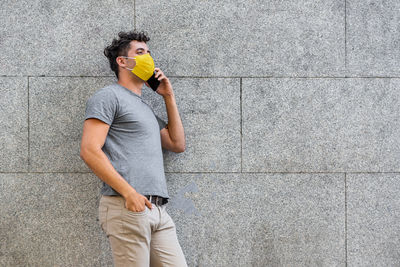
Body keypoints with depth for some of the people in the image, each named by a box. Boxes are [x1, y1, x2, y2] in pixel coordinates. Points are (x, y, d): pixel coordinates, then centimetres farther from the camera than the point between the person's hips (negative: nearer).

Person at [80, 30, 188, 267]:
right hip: (127, 208, -8)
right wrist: (129, 193, -16)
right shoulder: (109, 96, 3)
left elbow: (178, 144, 28)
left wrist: (169, 97, 24)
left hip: (158, 211, 8)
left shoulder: (146, 108, 29)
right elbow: (90, 150, -9)